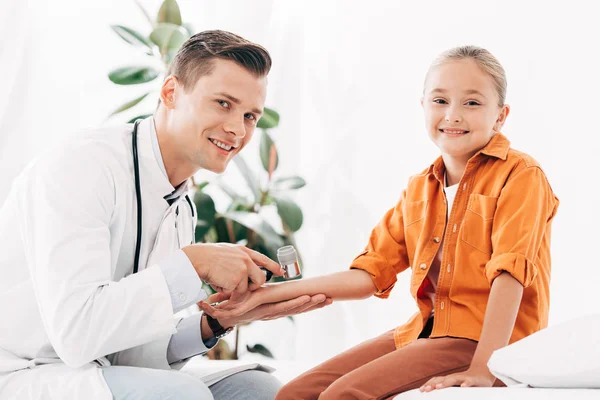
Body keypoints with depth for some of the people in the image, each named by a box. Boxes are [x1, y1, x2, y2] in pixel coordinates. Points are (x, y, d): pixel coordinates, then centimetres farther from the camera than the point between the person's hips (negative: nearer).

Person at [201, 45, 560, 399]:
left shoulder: (520, 176, -6)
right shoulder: (419, 190, 16)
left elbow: (510, 270, -18)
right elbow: (369, 274, 11)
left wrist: (483, 367, -29)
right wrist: (265, 295, 3)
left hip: (485, 337, -7)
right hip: (427, 331, 7)